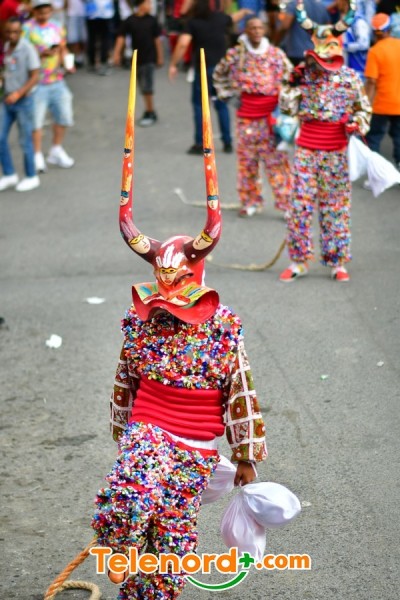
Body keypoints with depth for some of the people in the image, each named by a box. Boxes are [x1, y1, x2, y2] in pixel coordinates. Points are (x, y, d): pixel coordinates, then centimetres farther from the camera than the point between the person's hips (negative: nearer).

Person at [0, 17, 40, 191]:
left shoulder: (28, 49, -14)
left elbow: (35, 77, -15)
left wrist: (18, 93, -24)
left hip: (23, 100, -6)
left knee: (25, 141, 3)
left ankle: (31, 177, 18)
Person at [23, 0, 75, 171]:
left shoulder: (57, 28, 10)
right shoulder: (27, 28, -8)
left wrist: (66, 62, 1)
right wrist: (42, 54, -24)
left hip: (57, 80, 6)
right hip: (37, 82, -6)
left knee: (64, 116, 10)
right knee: (36, 120, -3)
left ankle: (56, 151, 28)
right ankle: (37, 156, 9)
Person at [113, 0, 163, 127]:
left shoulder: (152, 20, -3)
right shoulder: (129, 21, -5)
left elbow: (157, 39, 3)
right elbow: (121, 37, -5)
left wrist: (160, 57, 6)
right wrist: (116, 54, -12)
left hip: (149, 58, -2)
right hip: (137, 58, 2)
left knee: (147, 87, -5)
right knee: (143, 87, 11)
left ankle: (151, 113, 6)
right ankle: (149, 111, 23)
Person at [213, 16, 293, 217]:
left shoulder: (276, 54, 0)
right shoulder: (235, 54, 3)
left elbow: (290, 78, 9)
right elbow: (219, 74, 21)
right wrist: (225, 92, 11)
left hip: (272, 112, -2)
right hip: (246, 113, 2)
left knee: (276, 158, -4)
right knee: (246, 158, 7)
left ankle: (286, 202, -1)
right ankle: (250, 201, 18)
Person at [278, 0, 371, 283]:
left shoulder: (350, 78, 0)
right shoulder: (304, 73, 2)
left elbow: (364, 109, 10)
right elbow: (287, 107, 2)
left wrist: (358, 125, -9)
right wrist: (293, 85, -11)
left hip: (336, 151, -1)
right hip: (306, 148, 1)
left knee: (336, 206, 5)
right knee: (300, 203, 0)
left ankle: (337, 262, 13)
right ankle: (299, 260, 9)